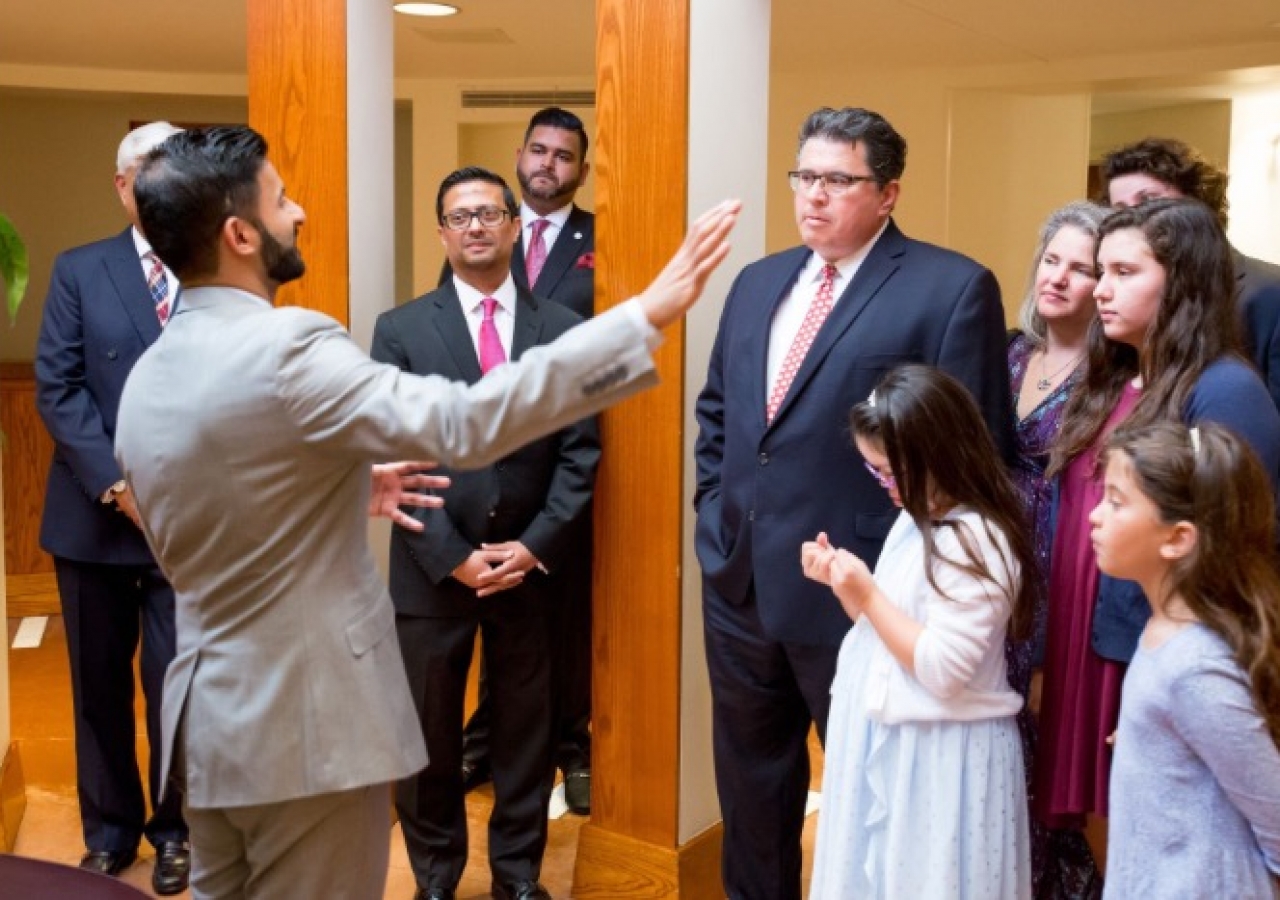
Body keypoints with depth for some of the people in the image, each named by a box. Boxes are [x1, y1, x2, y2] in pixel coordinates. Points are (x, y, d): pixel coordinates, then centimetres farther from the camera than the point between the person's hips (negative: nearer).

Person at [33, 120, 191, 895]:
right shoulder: (79, 271, 5)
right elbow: (57, 388, -2)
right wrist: (117, 483, -12)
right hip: (94, 514, 2)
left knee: (179, 685, 3)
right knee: (99, 684, 12)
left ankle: (173, 826, 25)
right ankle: (110, 829, 29)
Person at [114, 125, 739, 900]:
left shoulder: (147, 378, 6)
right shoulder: (284, 345, -21)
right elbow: (464, 425, -32)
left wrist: (339, 490, 18)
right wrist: (647, 315, -31)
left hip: (209, 718, 9)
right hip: (301, 725, -8)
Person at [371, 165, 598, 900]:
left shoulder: (564, 329, 2)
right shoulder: (401, 330, -1)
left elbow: (581, 452, 0)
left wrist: (534, 547, -10)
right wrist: (454, 557, -12)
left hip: (532, 565, 1)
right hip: (434, 569, 0)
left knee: (526, 730, 12)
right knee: (430, 733, 11)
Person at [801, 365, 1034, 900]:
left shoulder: (974, 541, -21)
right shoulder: (917, 521, 8)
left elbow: (943, 670, -25)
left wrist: (867, 594, -22)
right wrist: (844, 584, 0)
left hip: (938, 753, -9)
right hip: (890, 739, 9)